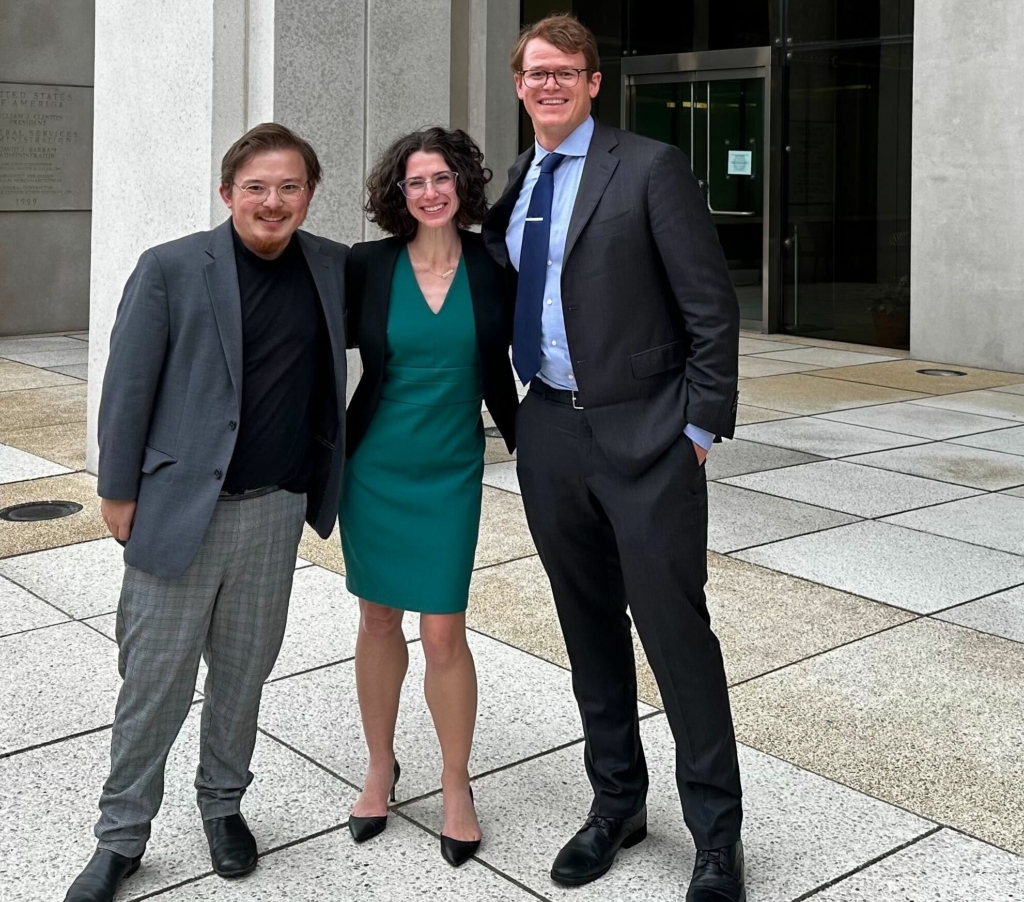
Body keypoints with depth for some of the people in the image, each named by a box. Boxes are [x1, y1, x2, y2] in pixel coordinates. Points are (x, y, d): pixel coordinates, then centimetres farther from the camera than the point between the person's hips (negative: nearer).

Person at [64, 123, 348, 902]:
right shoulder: (171, 269, -6)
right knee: (154, 679, 5)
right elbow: (128, 387, -3)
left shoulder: (333, 268, 4)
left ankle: (223, 803, 35)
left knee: (244, 671, 14)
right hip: (180, 508, -3)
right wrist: (119, 492, -3)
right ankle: (121, 836, 22)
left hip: (276, 511, 3)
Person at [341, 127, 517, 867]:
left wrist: (525, 443, 10)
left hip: (451, 474, -1)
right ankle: (381, 767, 31)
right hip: (375, 466, 1)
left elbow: (497, 369, 6)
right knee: (378, 620, 12)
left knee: (444, 633, -2)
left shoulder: (490, 268, -4)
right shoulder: (369, 267, -5)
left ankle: (457, 786, 18)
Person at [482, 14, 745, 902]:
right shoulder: (511, 187, 11)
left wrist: (702, 427, -10)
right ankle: (617, 803, 31)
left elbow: (712, 306, -8)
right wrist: (515, 412, 8)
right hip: (550, 436, 6)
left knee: (676, 632, -1)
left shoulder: (650, 168, -6)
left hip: (644, 435, -5)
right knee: (590, 630, 14)